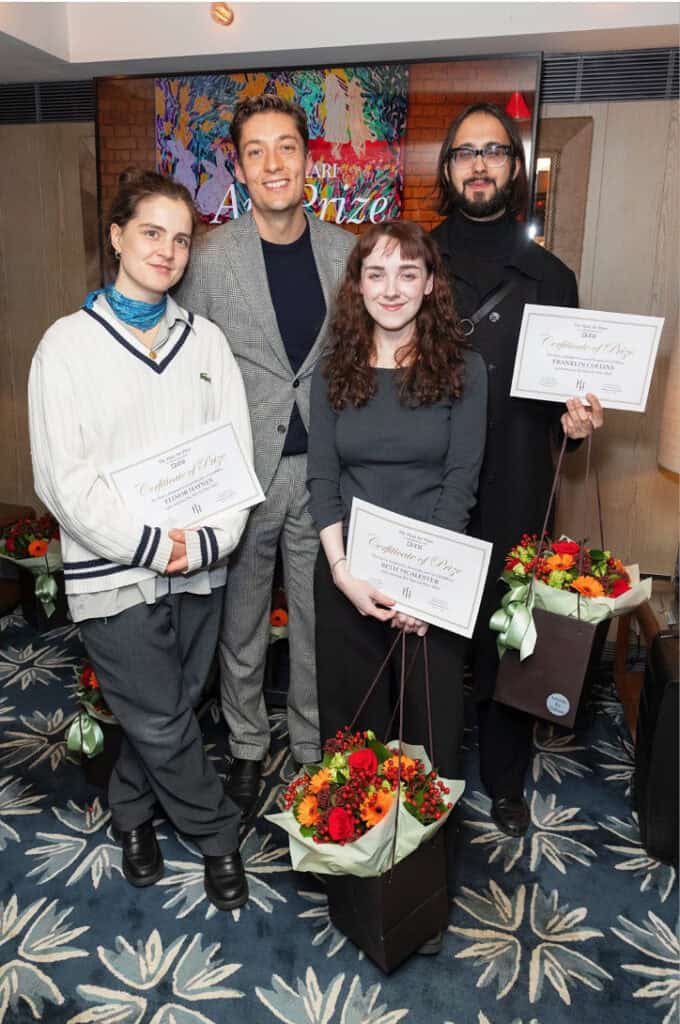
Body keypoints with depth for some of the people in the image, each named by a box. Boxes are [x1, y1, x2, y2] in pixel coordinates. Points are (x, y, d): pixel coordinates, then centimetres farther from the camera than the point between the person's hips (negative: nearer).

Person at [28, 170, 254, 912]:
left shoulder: (205, 340, 6)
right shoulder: (69, 343, -4)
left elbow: (236, 452, 1)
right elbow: (62, 477, -10)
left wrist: (211, 539, -14)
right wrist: (150, 545, -17)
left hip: (199, 568, 3)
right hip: (114, 573, -3)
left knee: (163, 714, 16)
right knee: (162, 723, 5)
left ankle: (132, 810, 44)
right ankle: (217, 835, 30)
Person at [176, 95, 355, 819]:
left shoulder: (343, 251, 3)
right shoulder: (210, 257, -5)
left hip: (322, 469, 2)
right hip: (241, 472, -2)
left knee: (318, 621, 14)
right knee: (241, 623, 14)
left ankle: (312, 744, 37)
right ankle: (246, 746, 38)